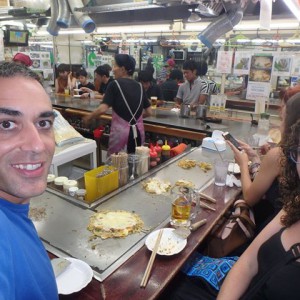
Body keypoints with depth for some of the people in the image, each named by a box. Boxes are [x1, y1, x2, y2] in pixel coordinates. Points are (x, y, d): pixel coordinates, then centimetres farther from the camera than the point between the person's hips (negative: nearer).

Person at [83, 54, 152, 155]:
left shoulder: (115, 84, -5)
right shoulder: (139, 86, 9)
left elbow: (103, 109, -14)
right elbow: (149, 112, 13)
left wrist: (88, 117, 2)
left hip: (121, 131, -5)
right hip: (138, 131, 5)